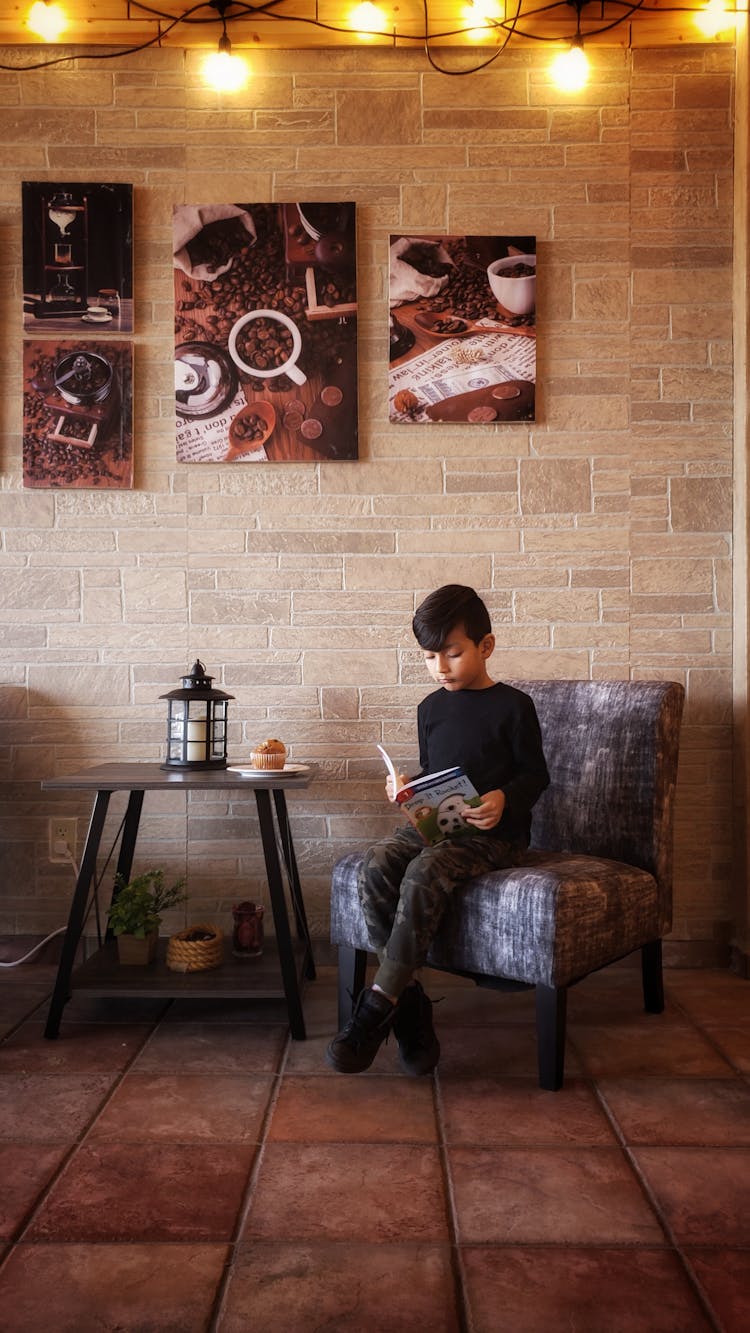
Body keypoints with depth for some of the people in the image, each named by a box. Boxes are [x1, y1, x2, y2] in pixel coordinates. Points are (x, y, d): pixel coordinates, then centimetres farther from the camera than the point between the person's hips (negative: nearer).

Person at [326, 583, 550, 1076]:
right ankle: (409, 1004, -19)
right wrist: (407, 788, 3)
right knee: (376, 866, -24)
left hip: (494, 833, -6)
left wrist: (504, 800, -20)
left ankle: (378, 1006, -24)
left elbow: (536, 775, 0)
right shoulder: (431, 708, 15)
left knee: (425, 873, -33)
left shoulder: (512, 706, -2)